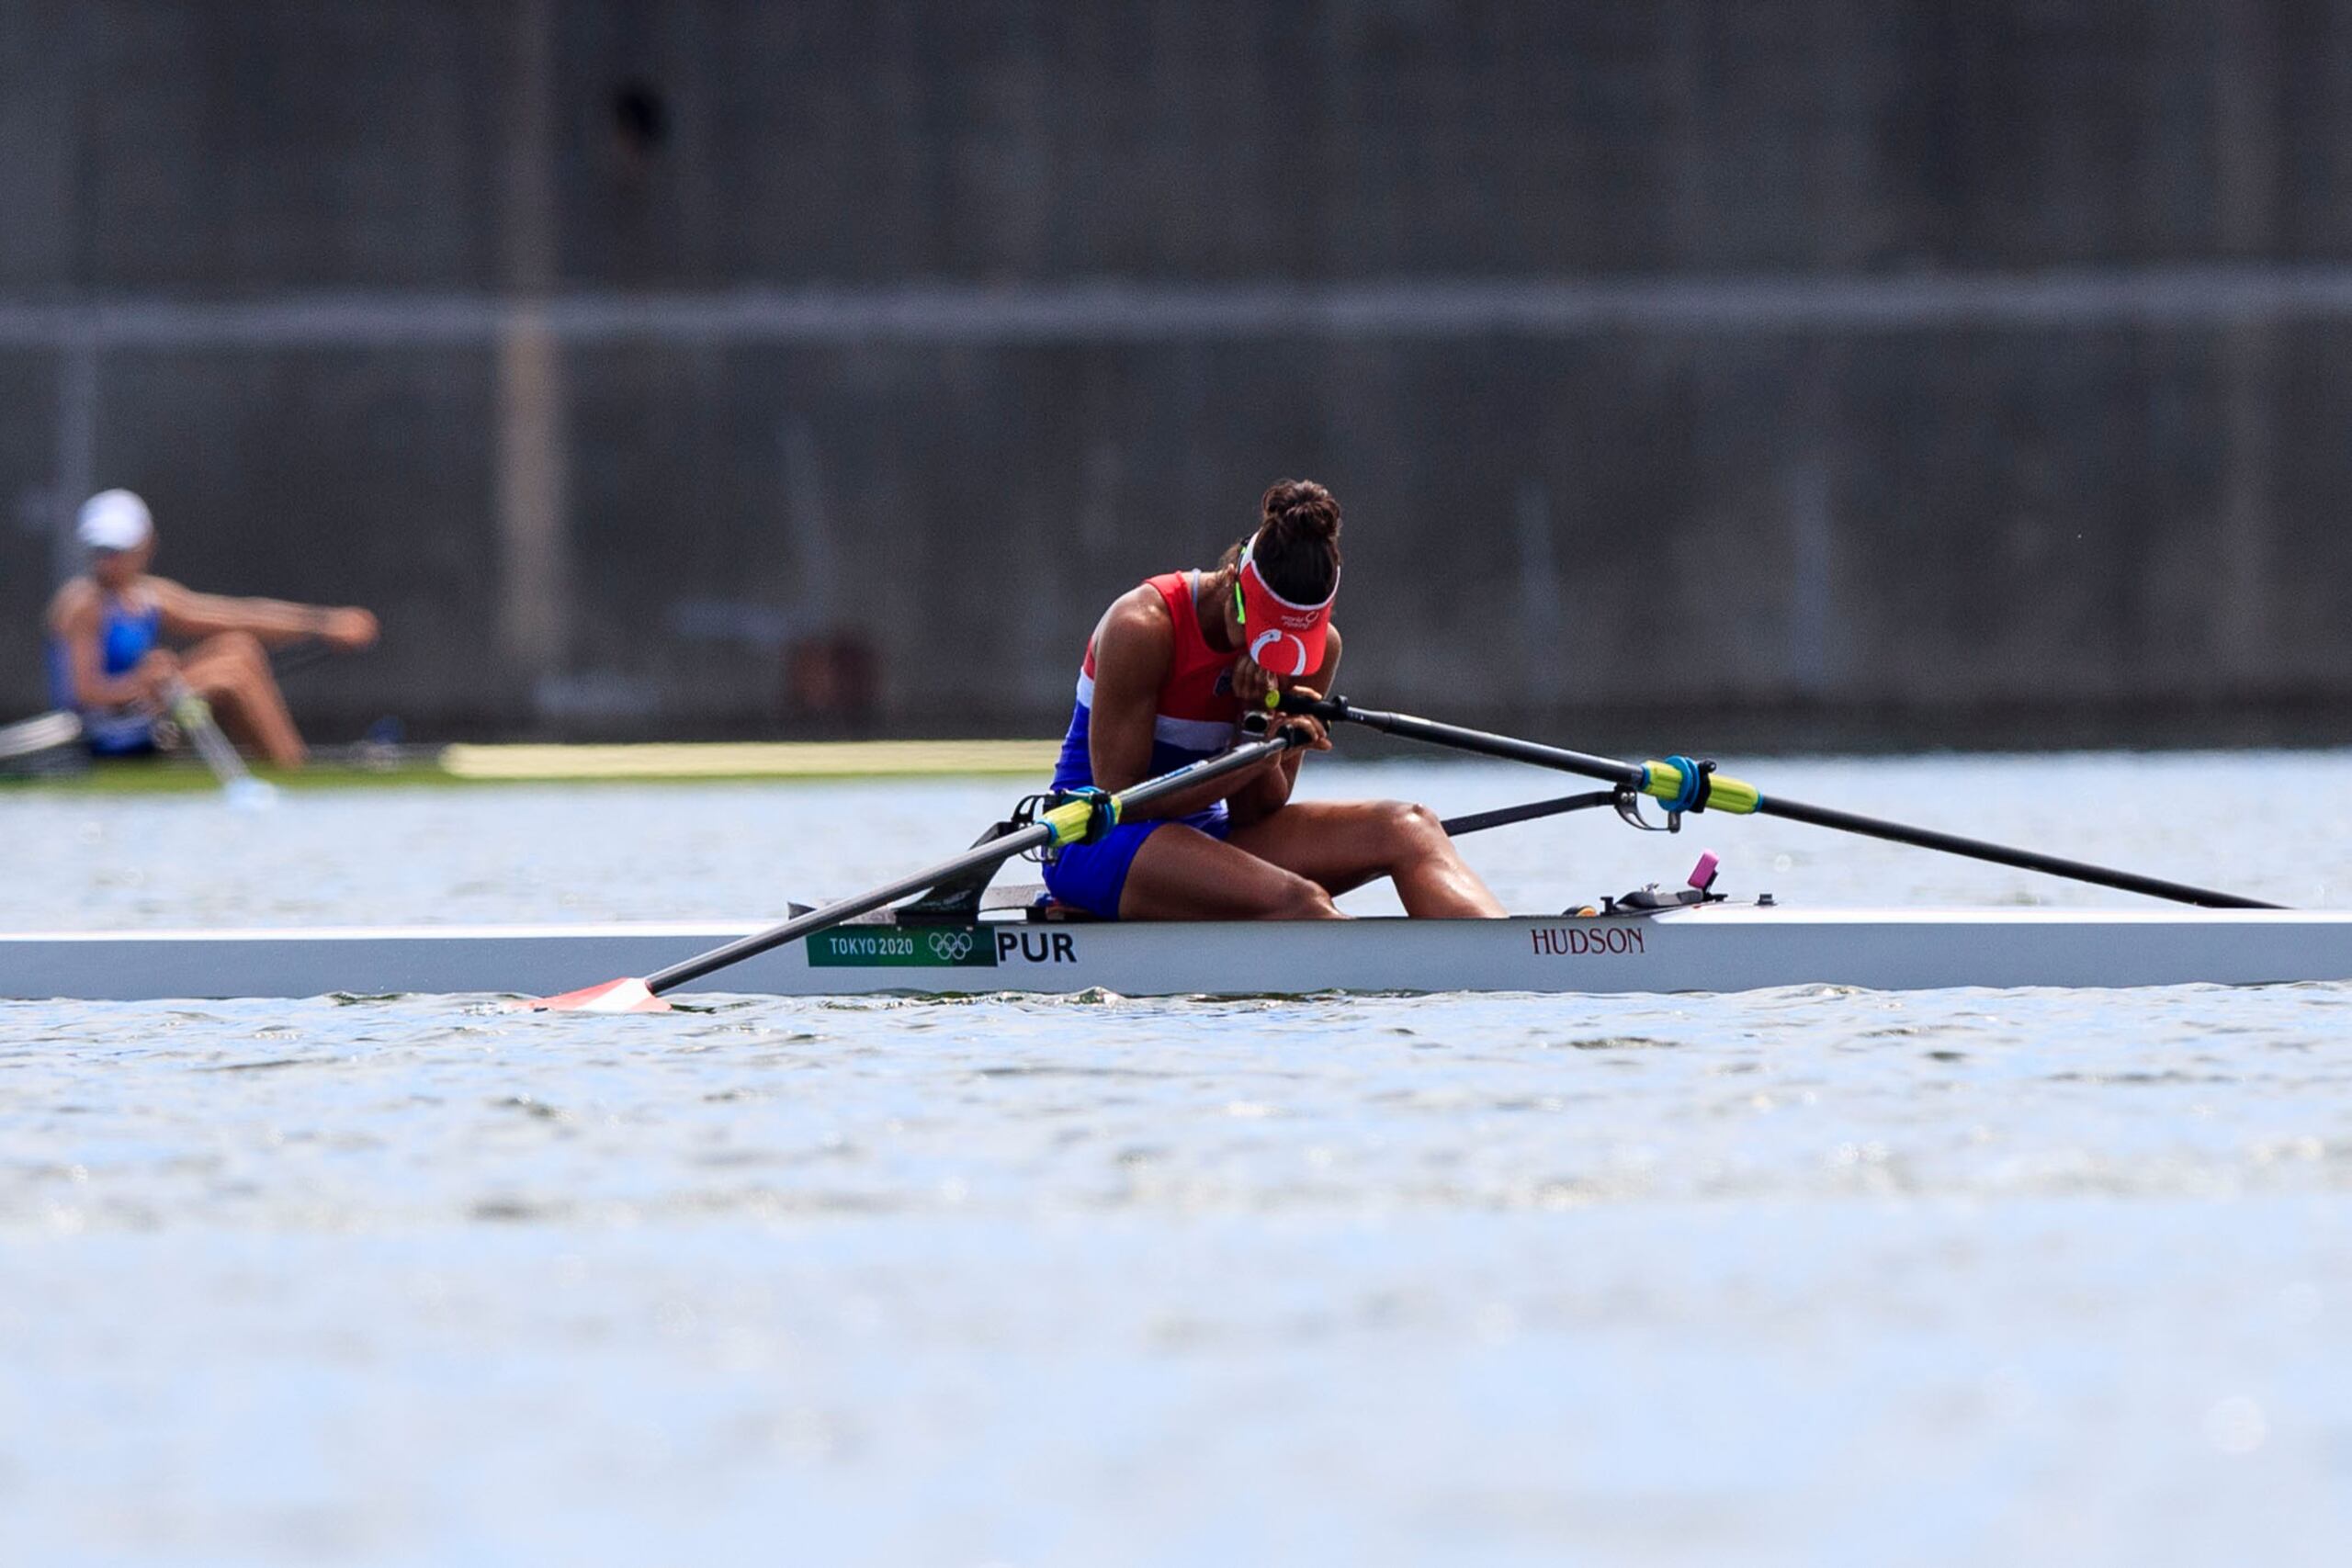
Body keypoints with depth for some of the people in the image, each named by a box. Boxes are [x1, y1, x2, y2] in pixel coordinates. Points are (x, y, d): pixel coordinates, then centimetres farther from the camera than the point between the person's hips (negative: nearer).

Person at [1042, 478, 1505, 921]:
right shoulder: (1143, 627, -18)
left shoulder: (1318, 645, -2)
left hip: (1205, 834, 6)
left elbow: (1256, 816, 0)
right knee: (1297, 902, -34)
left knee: (1409, 829, -17)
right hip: (1095, 846, -6)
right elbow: (1119, 798, -20)